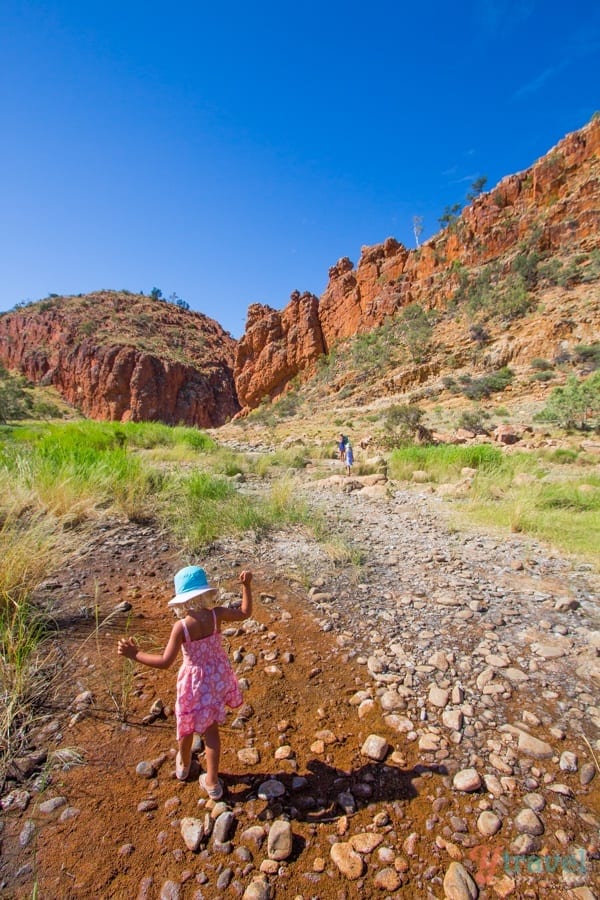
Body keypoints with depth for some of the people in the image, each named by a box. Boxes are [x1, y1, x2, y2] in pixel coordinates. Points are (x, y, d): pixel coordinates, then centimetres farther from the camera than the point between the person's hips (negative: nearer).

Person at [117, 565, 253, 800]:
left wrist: (134, 654, -17)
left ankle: (183, 765, 54)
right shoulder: (216, 614, -20)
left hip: (196, 680, -2)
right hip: (218, 675, 3)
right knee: (210, 729, 21)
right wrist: (246, 585, 2)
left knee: (187, 725, 27)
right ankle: (212, 782, 32)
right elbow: (245, 613, -5)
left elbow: (165, 662, -24)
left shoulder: (181, 626, -28)